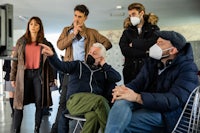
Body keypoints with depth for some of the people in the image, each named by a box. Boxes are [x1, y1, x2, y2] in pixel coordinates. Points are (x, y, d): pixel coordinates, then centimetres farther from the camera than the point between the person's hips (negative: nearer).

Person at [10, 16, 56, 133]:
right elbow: (15, 60, 8)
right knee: (20, 104, -2)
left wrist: (50, 78, 2)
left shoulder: (45, 43, 8)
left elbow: (49, 61, 8)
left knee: (39, 103, 3)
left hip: (39, 74, 0)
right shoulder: (21, 41, 8)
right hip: (24, 74, 0)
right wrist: (13, 78, 3)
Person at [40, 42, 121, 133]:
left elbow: (117, 78, 9)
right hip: (76, 100, -1)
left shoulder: (103, 71, 25)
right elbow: (61, 66, 4)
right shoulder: (78, 65, 21)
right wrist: (52, 55, -15)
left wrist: (104, 64, 13)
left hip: (95, 103, 2)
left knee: (93, 115, -37)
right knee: (99, 100, -34)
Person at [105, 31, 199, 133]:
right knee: (121, 102, -28)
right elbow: (137, 82, 6)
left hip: (168, 113, -5)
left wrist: (137, 97, -32)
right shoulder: (152, 62, 11)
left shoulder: (188, 69, -10)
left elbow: (175, 99, -24)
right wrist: (124, 89, -21)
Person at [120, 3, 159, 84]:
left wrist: (134, 44, -5)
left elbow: (153, 44, -15)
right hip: (131, 70, 2)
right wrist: (145, 53, -12)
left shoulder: (153, 28, 5)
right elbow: (124, 50, -6)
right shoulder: (127, 31, 11)